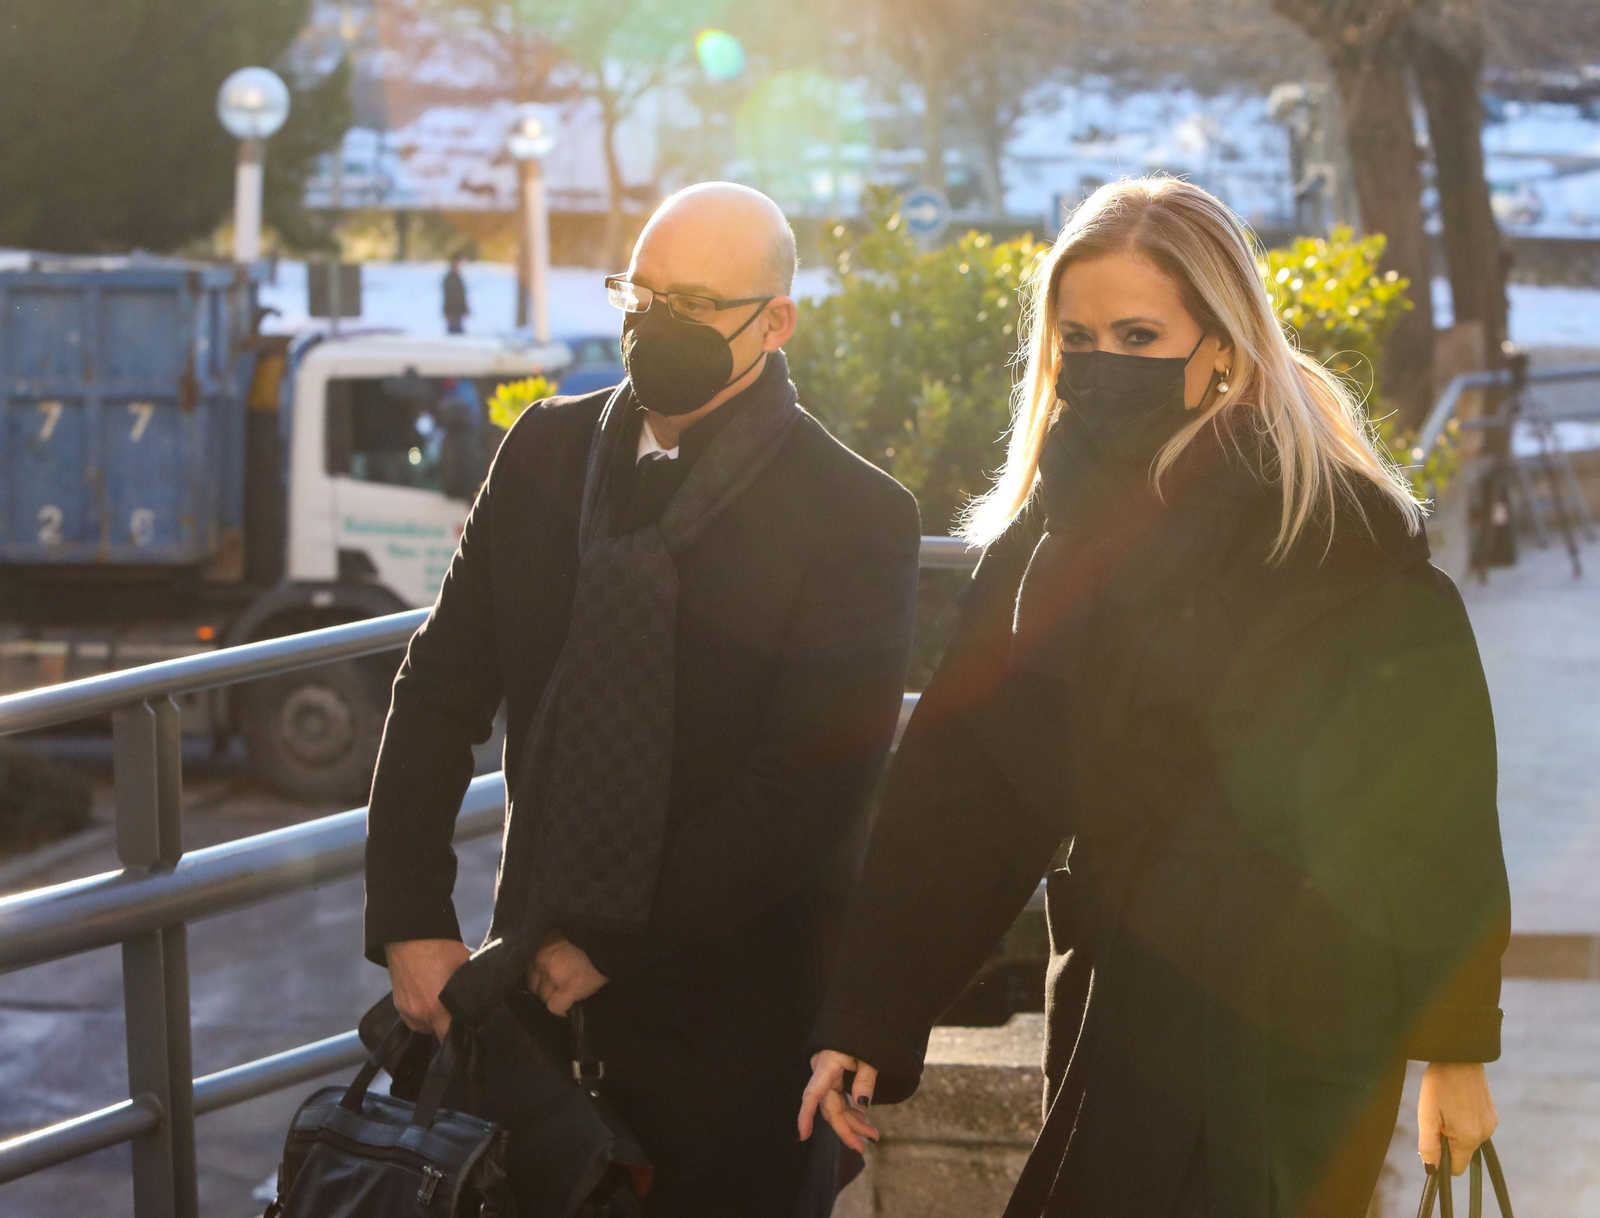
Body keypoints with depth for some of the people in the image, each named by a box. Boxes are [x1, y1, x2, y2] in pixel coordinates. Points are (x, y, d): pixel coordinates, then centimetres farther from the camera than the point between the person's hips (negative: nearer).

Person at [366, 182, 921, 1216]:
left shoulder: (856, 519, -10)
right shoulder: (549, 451, 5)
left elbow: (812, 790, -15)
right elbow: (442, 691, 6)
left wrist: (608, 942, -15)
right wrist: (409, 921, -4)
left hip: (730, 1025, -4)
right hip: (536, 975, 4)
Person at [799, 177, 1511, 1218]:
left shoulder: (1354, 551, -11)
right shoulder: (1045, 542, 3)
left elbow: (1438, 815, -7)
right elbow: (955, 799, -1)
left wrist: (1458, 1047, -5)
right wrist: (865, 1024, -5)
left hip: (1296, 1051, -4)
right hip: (1109, 1019, 4)